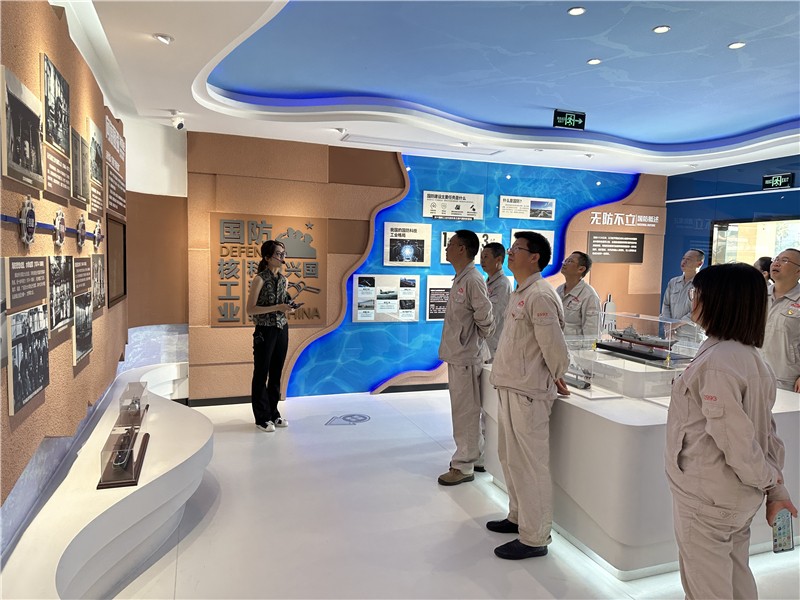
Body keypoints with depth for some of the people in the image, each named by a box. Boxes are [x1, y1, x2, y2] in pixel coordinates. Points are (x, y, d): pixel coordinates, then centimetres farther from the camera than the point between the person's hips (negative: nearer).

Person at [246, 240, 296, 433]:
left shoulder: (283, 279, 8)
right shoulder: (259, 279, -12)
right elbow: (250, 309, -15)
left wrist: (288, 307, -3)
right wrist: (276, 308, -22)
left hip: (282, 330, 6)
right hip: (265, 332, -6)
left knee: (276, 373, 12)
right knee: (261, 374, 5)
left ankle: (273, 414, 24)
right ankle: (262, 418, 15)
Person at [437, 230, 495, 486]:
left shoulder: (473, 280, -18)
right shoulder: (460, 279, 12)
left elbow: (484, 316, -19)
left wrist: (482, 335, -3)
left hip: (466, 356, -10)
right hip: (458, 354, 10)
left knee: (465, 412, 1)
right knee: (471, 410, 18)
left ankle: (463, 466, 13)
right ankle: (476, 457, 31)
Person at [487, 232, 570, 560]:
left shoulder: (540, 295, -19)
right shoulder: (519, 293, 12)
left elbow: (554, 347, -18)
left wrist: (556, 378, -2)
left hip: (527, 393, -10)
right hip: (510, 388, 10)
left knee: (529, 465, 1)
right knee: (510, 458, 21)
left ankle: (534, 539, 16)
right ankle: (518, 517, 38)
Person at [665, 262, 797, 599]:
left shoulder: (717, 362, -25)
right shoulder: (751, 357, 5)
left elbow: (734, 436, -24)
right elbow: (765, 430, 8)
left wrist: (767, 481, -7)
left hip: (707, 496, -9)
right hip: (738, 498, 9)